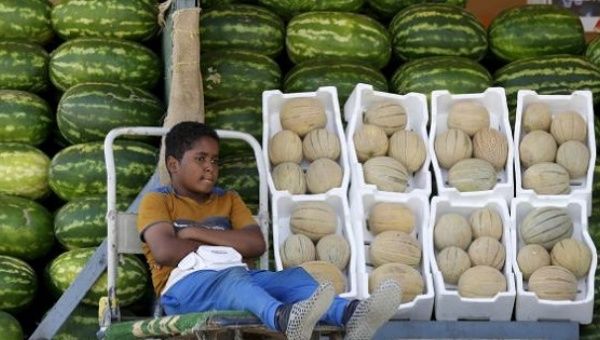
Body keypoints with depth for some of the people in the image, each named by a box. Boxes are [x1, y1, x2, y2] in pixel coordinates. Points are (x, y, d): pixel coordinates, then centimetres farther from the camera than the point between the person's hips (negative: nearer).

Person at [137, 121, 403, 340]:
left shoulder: (228, 199, 25)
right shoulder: (156, 201, 9)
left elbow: (256, 244, 5)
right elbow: (165, 251, -12)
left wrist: (197, 233, -2)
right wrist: (223, 246, -2)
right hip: (184, 285, -6)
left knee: (292, 277, -24)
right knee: (232, 277, -39)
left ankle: (349, 314, -56)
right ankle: (284, 317, -75)